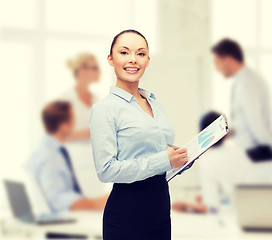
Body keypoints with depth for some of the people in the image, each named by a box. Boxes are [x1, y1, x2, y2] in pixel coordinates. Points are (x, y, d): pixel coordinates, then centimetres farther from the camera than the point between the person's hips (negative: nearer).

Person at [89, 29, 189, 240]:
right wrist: (163, 160, -19)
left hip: (161, 205, 7)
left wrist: (182, 157, 4)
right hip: (127, 212, -7)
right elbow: (106, 171, -18)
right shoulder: (105, 108, -10)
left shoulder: (156, 103, 14)